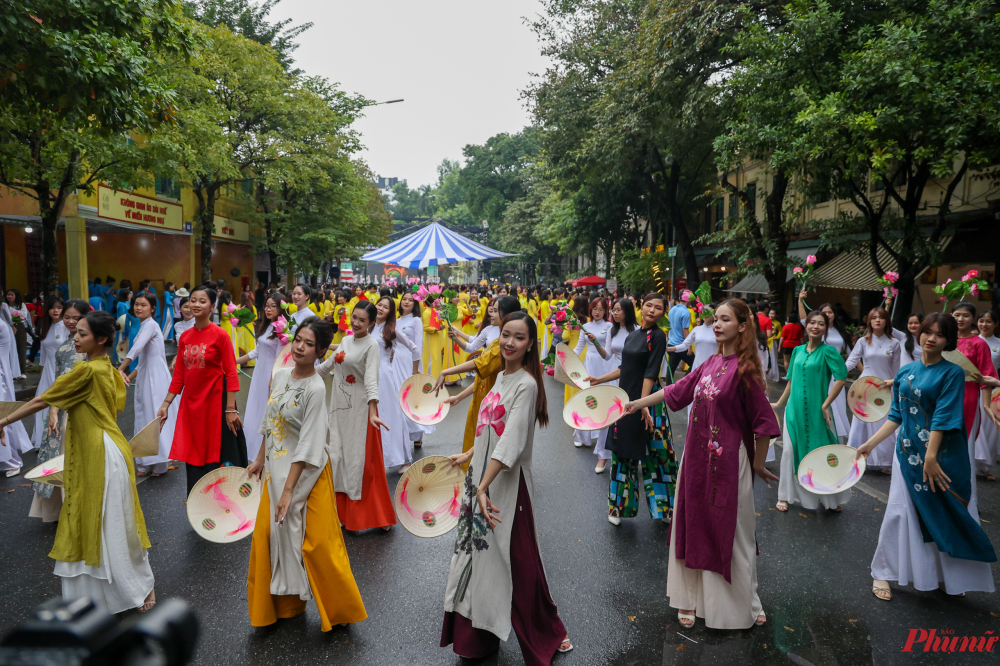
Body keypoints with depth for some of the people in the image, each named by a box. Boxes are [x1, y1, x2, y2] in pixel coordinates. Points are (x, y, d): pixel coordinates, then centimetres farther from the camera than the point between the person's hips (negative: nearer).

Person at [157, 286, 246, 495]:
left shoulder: (220, 335, -10)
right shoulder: (184, 337, 6)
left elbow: (231, 373, -12)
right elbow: (179, 375, 11)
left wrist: (230, 409, -15)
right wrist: (165, 404, 9)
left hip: (214, 402, -5)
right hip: (190, 404, 5)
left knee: (215, 457, 3)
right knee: (193, 458, 12)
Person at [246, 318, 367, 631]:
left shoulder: (316, 388, -20)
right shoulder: (280, 376, 2)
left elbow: (308, 445, -21)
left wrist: (288, 490, -21)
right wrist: (260, 459, 18)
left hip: (306, 473, -7)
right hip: (276, 469, 7)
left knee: (317, 543, 1)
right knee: (269, 535, 12)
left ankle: (340, 610, 21)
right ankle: (284, 603, 33)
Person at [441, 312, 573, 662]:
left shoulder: (526, 384, -18)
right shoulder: (501, 377, 8)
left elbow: (511, 442, -26)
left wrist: (483, 487, -30)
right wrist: (468, 456, 24)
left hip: (506, 483, -8)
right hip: (482, 475, 8)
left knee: (514, 562, 3)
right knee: (478, 553, 16)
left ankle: (547, 636, 26)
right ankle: (477, 639, 34)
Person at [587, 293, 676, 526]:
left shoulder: (658, 336, -9)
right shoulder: (633, 335, 12)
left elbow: (650, 373, -17)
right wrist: (599, 380, 19)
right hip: (626, 399, 7)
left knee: (652, 453, 0)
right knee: (623, 452, 11)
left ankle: (662, 505, 17)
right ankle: (620, 505, 24)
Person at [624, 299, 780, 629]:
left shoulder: (744, 369, -16)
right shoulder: (711, 363, 5)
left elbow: (764, 423, -13)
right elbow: (678, 390, 17)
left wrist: (758, 464, -5)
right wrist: (638, 402, 22)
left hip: (727, 464, -7)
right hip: (697, 458, 7)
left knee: (728, 533, 6)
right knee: (693, 527, 15)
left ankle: (742, 605, 27)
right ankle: (692, 599, 31)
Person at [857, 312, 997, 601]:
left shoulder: (952, 373, -7)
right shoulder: (905, 372, 6)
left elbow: (942, 417, -16)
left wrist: (931, 457, -21)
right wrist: (870, 443, 6)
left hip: (944, 454, -3)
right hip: (909, 452, 3)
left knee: (949, 512, 6)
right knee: (900, 510, 3)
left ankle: (946, 576, 25)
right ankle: (882, 574, 14)